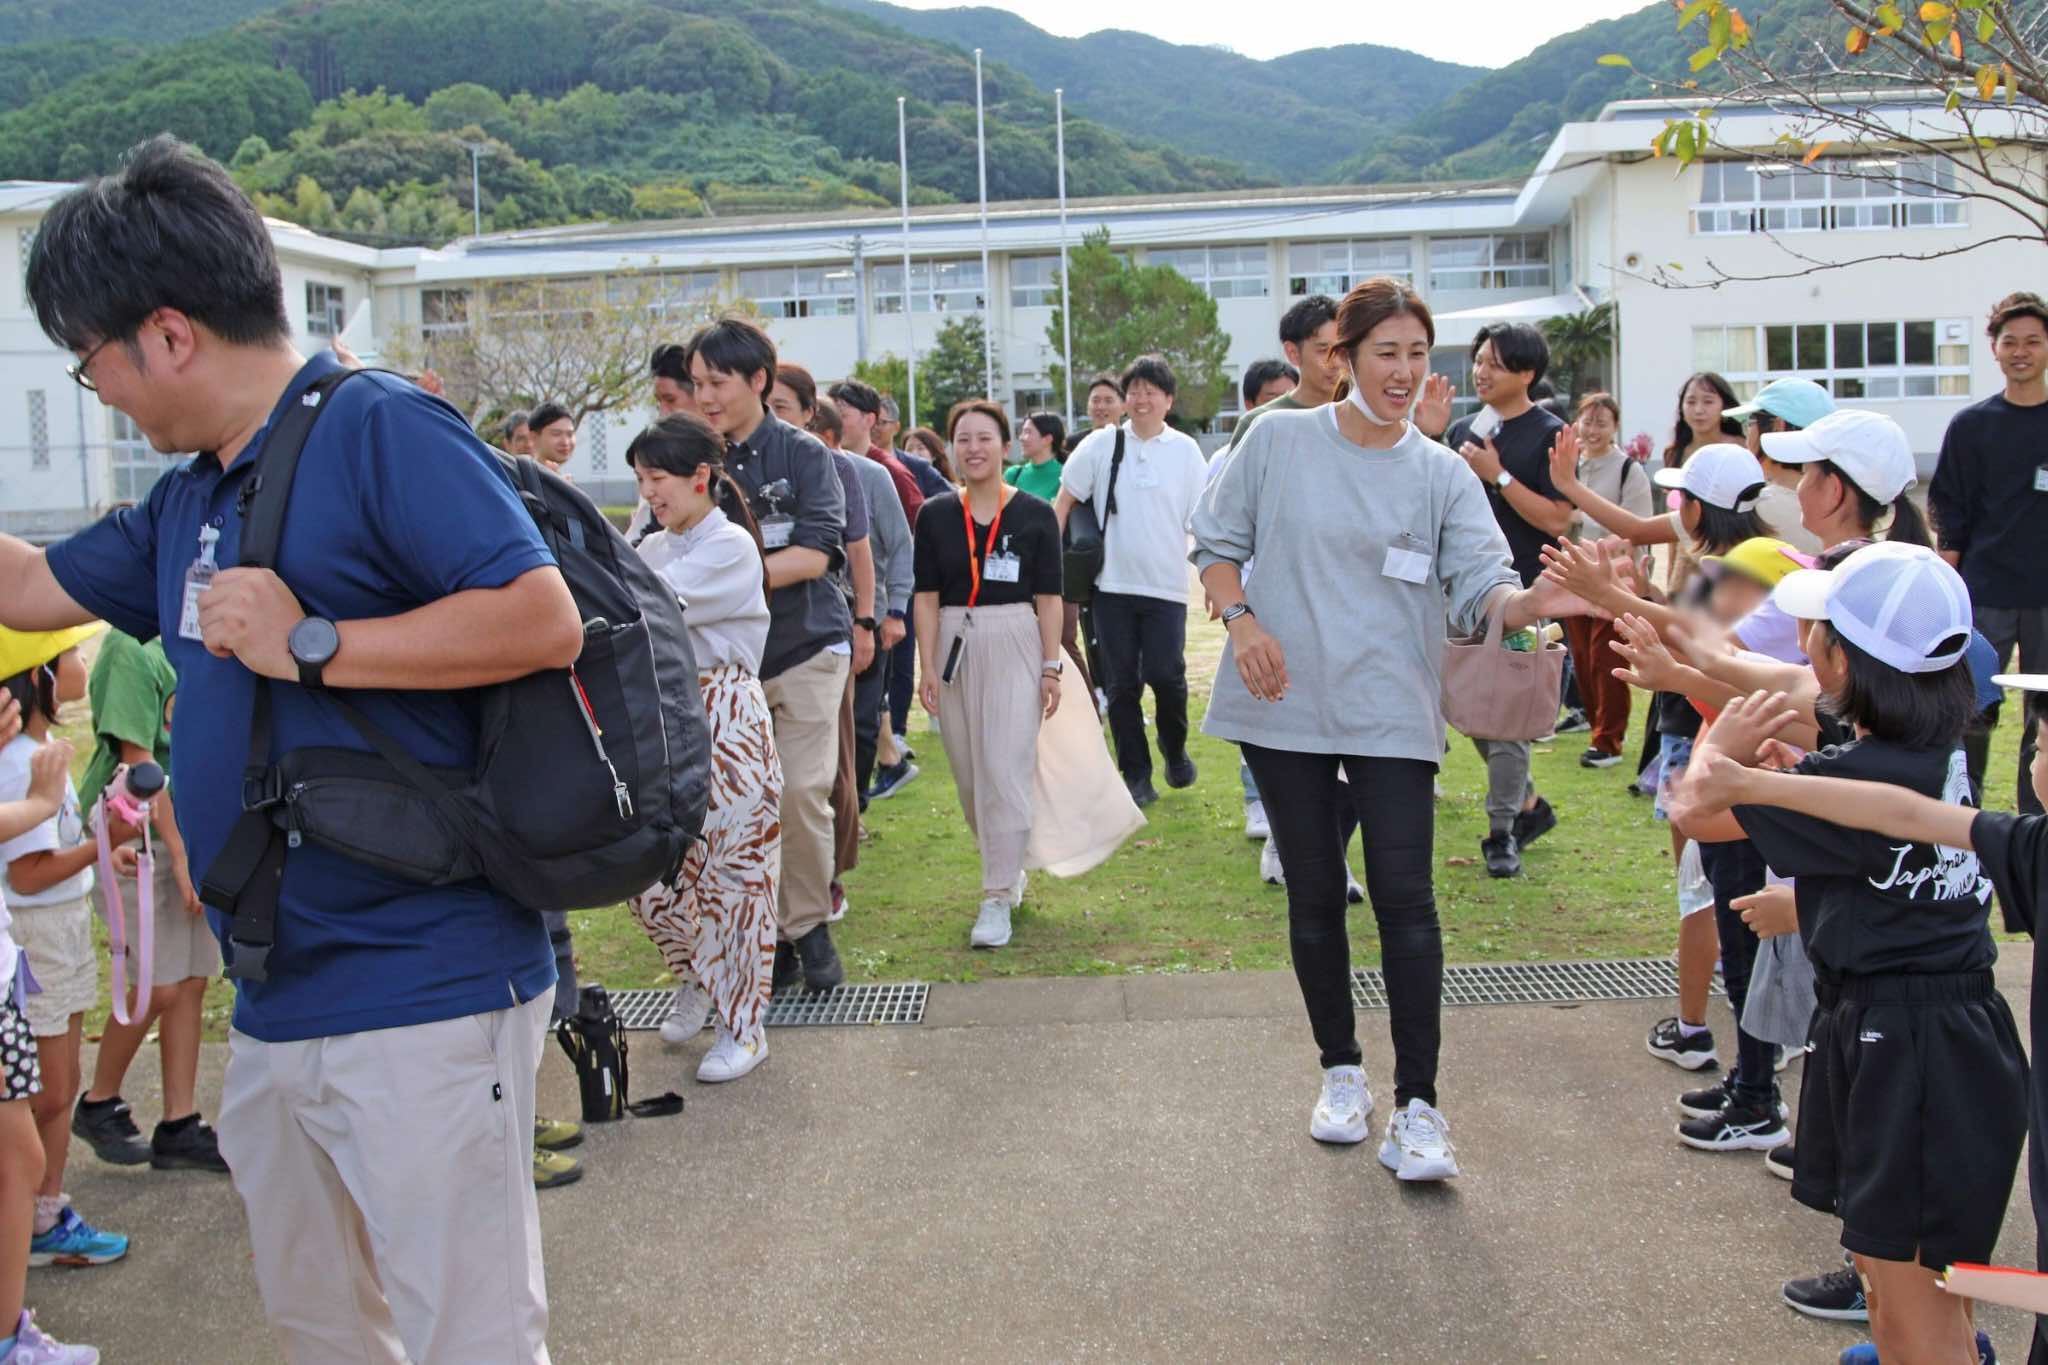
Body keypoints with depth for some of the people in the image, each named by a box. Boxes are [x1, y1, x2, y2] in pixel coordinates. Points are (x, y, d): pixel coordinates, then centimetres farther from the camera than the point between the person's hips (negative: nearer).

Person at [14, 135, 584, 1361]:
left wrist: (311, 646, -19)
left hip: (421, 994, -9)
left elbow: (546, 619, -22)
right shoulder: (192, 498, 14)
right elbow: (32, 588, 29)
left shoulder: (378, 430, -12)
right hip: (275, 1009, 9)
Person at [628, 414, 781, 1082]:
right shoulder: (655, 549, 13)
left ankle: (743, 1027, 12)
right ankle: (698, 974, 33)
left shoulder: (730, 546, -11)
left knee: (734, 872, 0)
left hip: (726, 720, -7)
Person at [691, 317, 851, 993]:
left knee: (803, 792, -7)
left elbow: (813, 556, -14)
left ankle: (808, 925, 12)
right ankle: (767, 933, 16)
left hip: (805, 646, -3)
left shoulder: (803, 454, -5)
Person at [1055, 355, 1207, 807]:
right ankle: (1136, 777, 14)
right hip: (1112, 584, 1)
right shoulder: (1101, 444, 2)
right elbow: (1065, 500, 7)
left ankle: (1175, 750, 21)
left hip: (1166, 586, -1)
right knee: (1122, 684, 3)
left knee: (1165, 674, -9)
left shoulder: (1185, 450, 2)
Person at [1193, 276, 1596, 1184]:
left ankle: (1417, 1107, 1)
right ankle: (1341, 1071, 28)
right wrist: (1242, 620, -9)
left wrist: (1537, 601, -29)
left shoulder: (1442, 474, 3)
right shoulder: (1279, 441, 2)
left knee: (1404, 898, -7)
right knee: (1314, 895, 10)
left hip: (1392, 710, 0)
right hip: (1286, 706, 1)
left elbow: (1481, 589, -8)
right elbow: (1217, 543, 8)